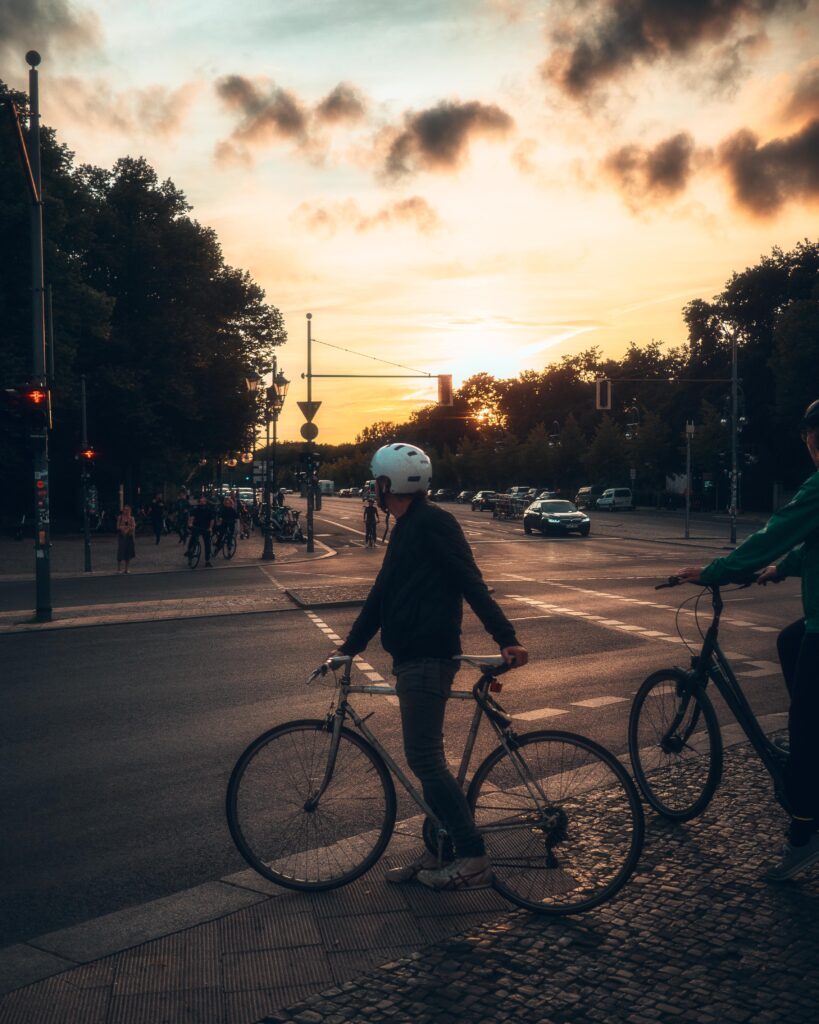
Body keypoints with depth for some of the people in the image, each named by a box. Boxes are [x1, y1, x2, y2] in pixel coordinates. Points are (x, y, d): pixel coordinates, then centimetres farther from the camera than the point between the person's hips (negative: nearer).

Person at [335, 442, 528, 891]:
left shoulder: (433, 523, -12)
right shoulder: (408, 529, 18)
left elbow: (471, 582, -18)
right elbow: (381, 595, 22)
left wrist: (506, 637, -23)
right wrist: (349, 647, 23)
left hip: (428, 659, -10)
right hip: (413, 657, 10)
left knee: (424, 758, -9)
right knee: (426, 757, 13)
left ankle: (473, 860, -3)